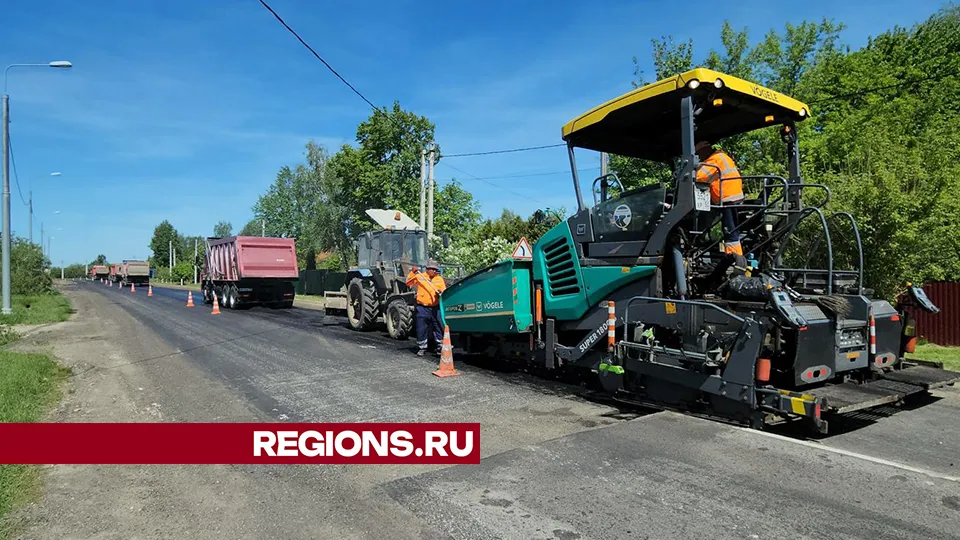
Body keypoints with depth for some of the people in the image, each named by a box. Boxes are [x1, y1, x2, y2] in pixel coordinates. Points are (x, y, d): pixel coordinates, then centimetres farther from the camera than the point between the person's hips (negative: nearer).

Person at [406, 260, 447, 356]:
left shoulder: (439, 279, 9)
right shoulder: (420, 276, 4)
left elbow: (444, 290, 9)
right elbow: (408, 283, 1)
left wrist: (441, 293, -14)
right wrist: (413, 272, -10)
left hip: (435, 308, 1)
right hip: (422, 307, -1)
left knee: (438, 328, 5)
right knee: (421, 329, 3)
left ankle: (440, 347, 15)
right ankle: (422, 348, 14)